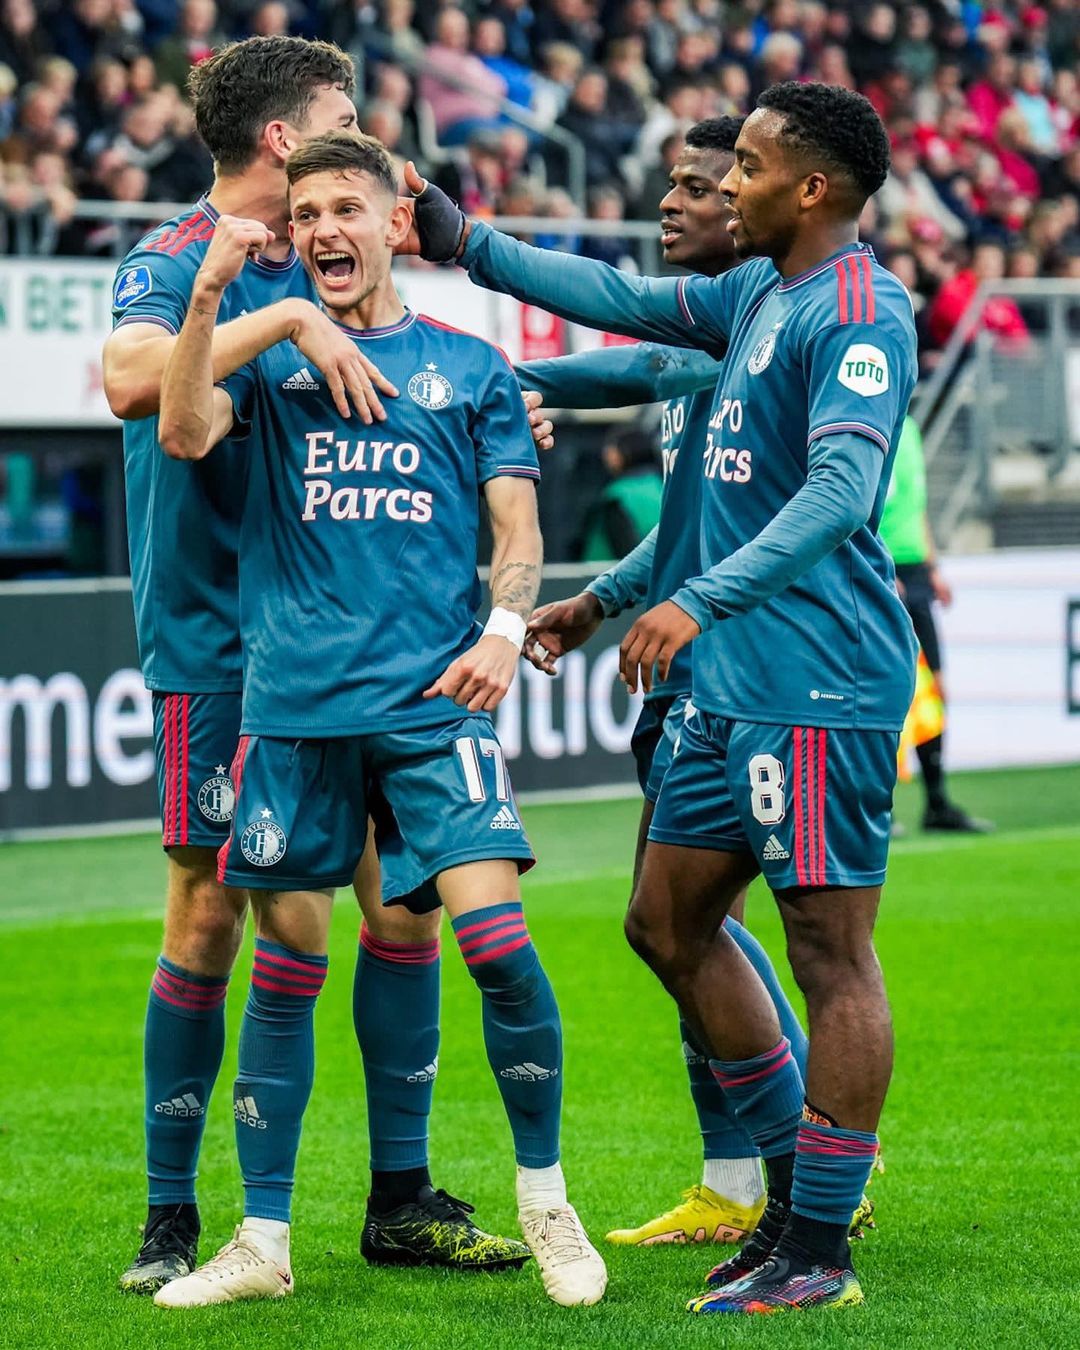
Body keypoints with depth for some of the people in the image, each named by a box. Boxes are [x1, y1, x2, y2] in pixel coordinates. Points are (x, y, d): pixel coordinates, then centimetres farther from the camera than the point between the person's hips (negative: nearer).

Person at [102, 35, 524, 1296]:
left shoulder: (312, 274, 13)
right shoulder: (173, 264, -8)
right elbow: (131, 376, -30)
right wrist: (286, 319, -31)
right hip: (218, 643, -7)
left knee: (402, 897, 4)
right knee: (210, 919, -3)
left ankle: (401, 1199, 13)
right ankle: (172, 1219, 8)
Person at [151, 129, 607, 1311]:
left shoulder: (468, 367, 11)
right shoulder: (271, 357, 11)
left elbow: (516, 526, 10)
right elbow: (184, 433, -7)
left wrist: (505, 627, -8)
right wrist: (211, 291, -15)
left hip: (433, 698, -1)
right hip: (292, 702, 1)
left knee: (493, 930, -13)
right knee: (285, 959, 4)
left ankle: (545, 1200, 5)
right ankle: (262, 1242, 12)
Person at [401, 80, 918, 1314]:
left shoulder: (857, 310, -14)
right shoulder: (758, 291, 15)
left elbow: (844, 486, -26)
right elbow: (628, 303, 28)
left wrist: (704, 599, -32)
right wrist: (467, 246, 27)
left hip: (819, 685, -10)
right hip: (735, 684, 10)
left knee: (830, 954, -5)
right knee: (668, 923, 14)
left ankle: (819, 1251, -1)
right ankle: (795, 1187, 23)